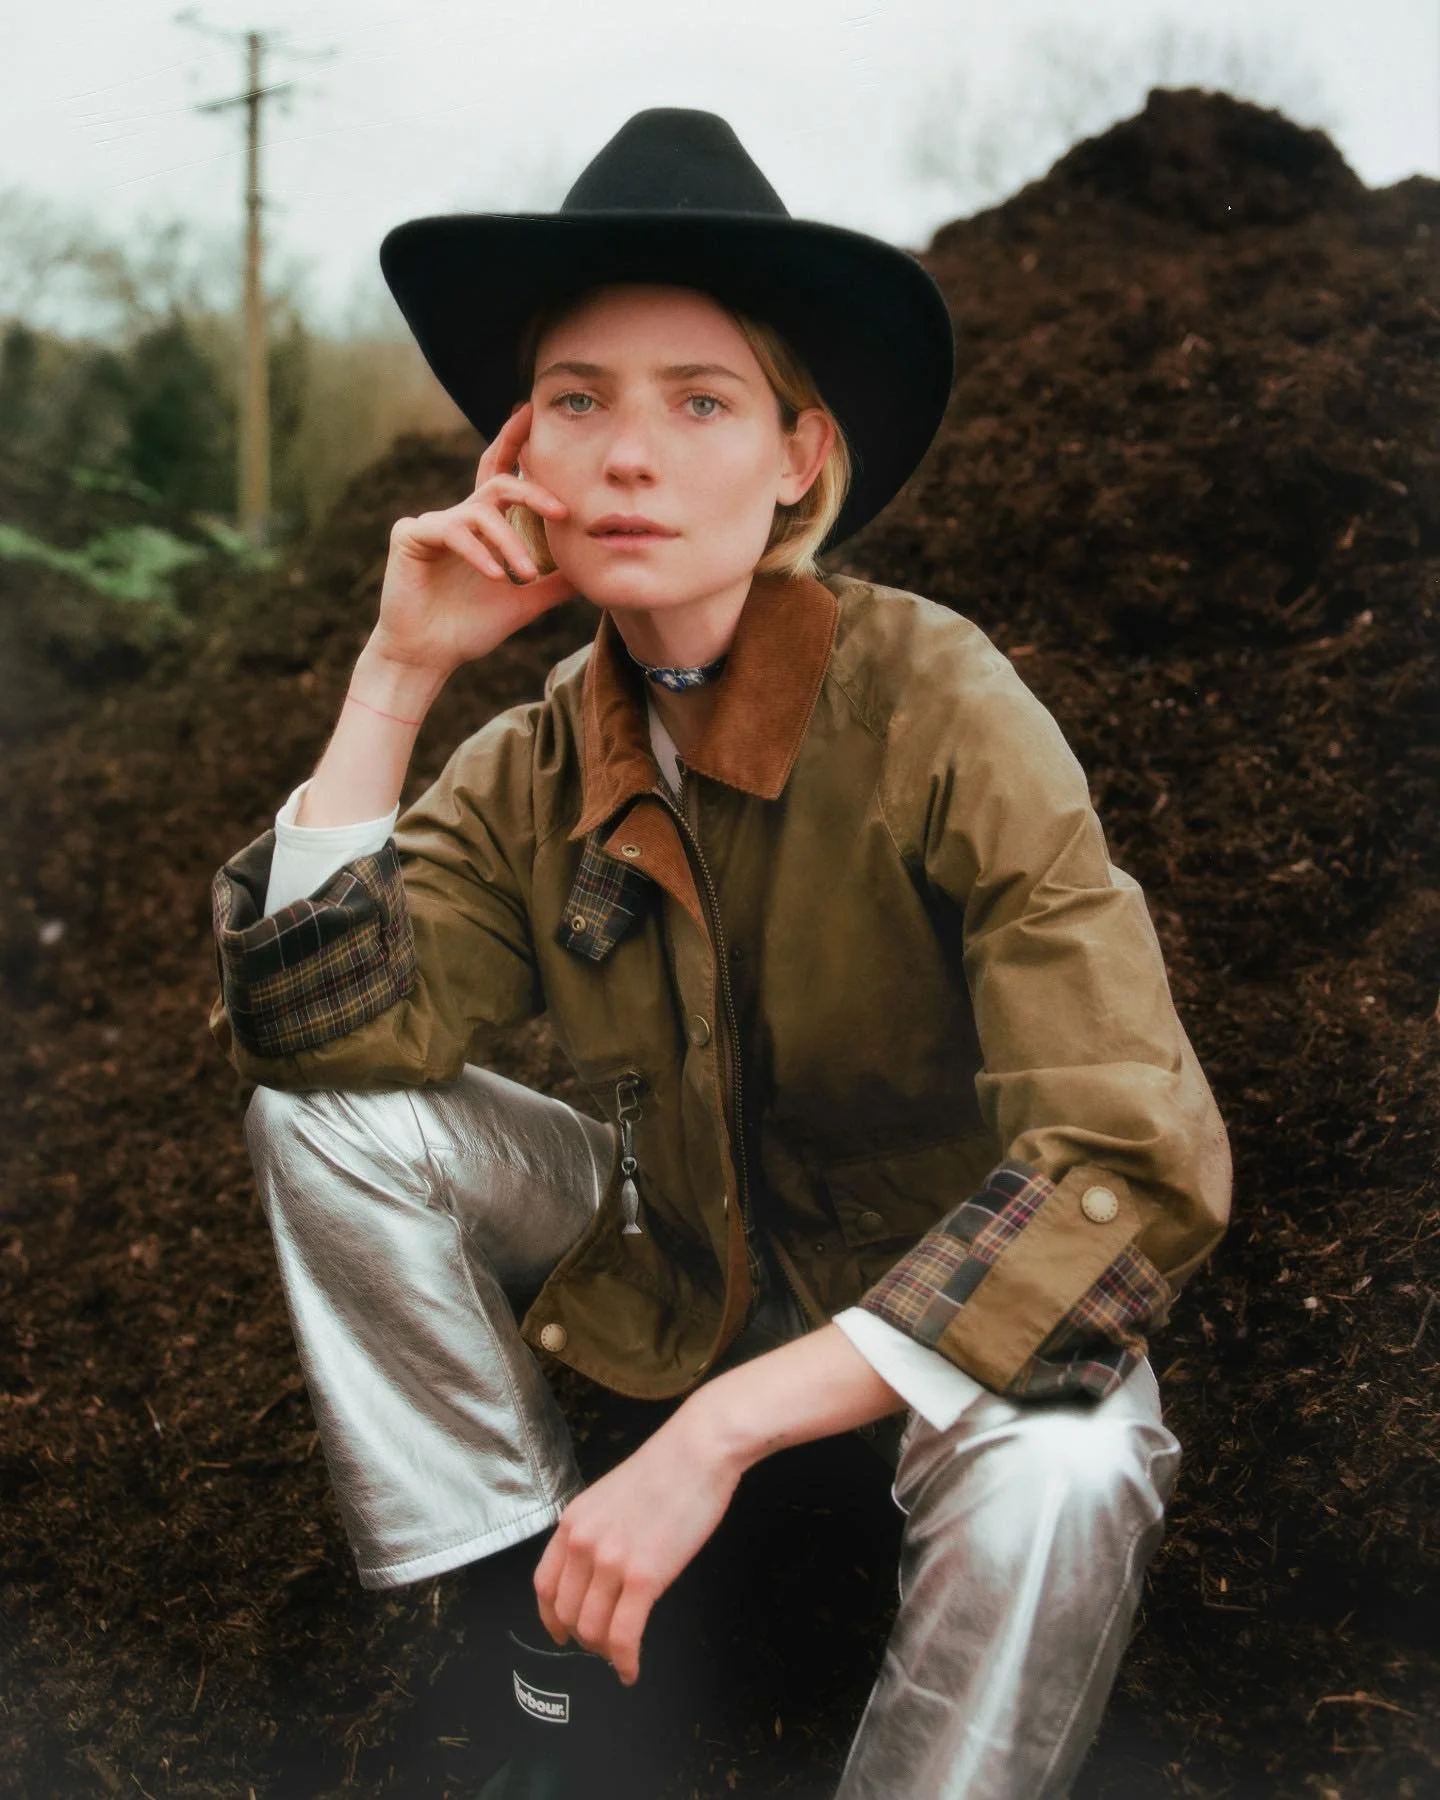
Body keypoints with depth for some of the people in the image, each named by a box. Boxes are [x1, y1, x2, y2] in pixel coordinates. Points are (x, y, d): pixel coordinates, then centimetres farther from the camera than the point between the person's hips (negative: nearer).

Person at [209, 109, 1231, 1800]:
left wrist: (719, 1433, -36)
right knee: (326, 1123, -13)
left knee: (1051, 1485, -37)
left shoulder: (941, 710, -24)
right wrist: (397, 670, -21)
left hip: (952, 1290, -5)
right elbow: (308, 1031, -15)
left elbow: (1138, 1165, -32)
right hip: (683, 1260, 5)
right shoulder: (539, 762, -7)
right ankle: (555, 1661, -3)